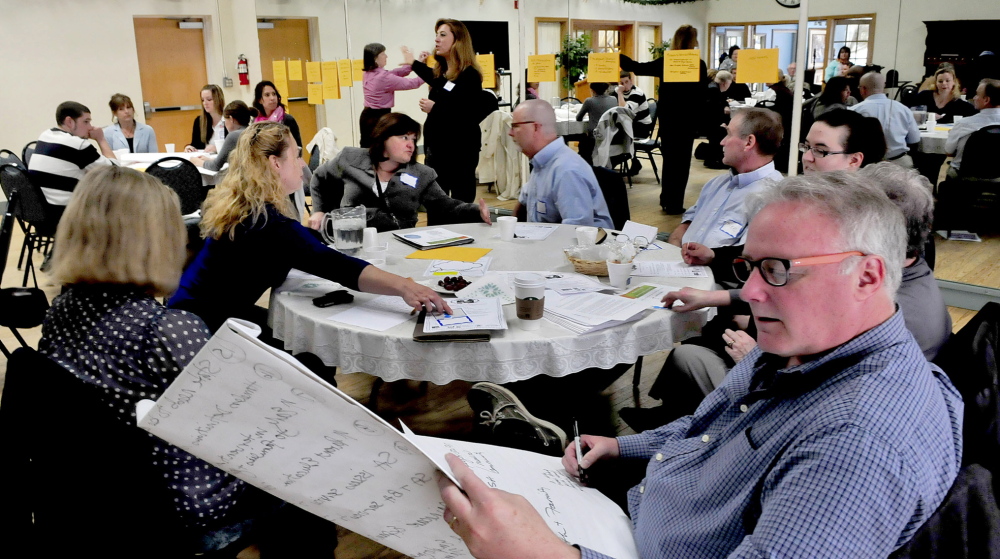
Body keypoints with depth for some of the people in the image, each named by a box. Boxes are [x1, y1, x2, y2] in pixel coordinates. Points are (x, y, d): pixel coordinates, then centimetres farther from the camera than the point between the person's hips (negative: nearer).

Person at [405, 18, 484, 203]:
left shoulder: (469, 75, -15)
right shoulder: (440, 71, 9)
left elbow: (474, 116, -24)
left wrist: (435, 109, -21)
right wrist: (414, 64, 46)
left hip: (460, 149, -8)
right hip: (436, 146, 8)